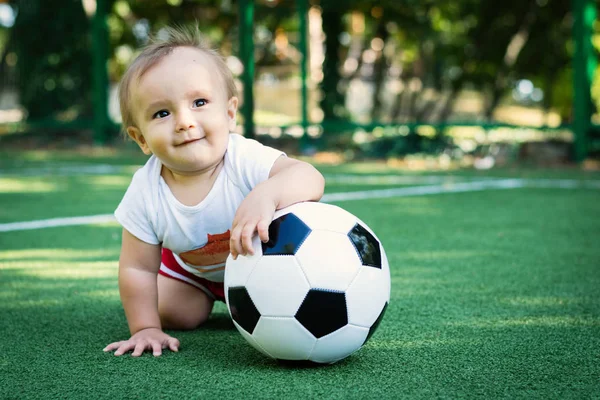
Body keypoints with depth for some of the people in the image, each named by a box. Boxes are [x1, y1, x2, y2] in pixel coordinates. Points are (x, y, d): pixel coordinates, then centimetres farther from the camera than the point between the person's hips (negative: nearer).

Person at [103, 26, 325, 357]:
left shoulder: (246, 159, -40)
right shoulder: (145, 192, -31)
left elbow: (310, 178, -55)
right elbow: (137, 268, -21)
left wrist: (266, 194, -74)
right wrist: (145, 328, -23)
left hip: (260, 257, -1)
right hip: (190, 265, 2)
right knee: (174, 315, -8)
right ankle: (208, 296, 27)